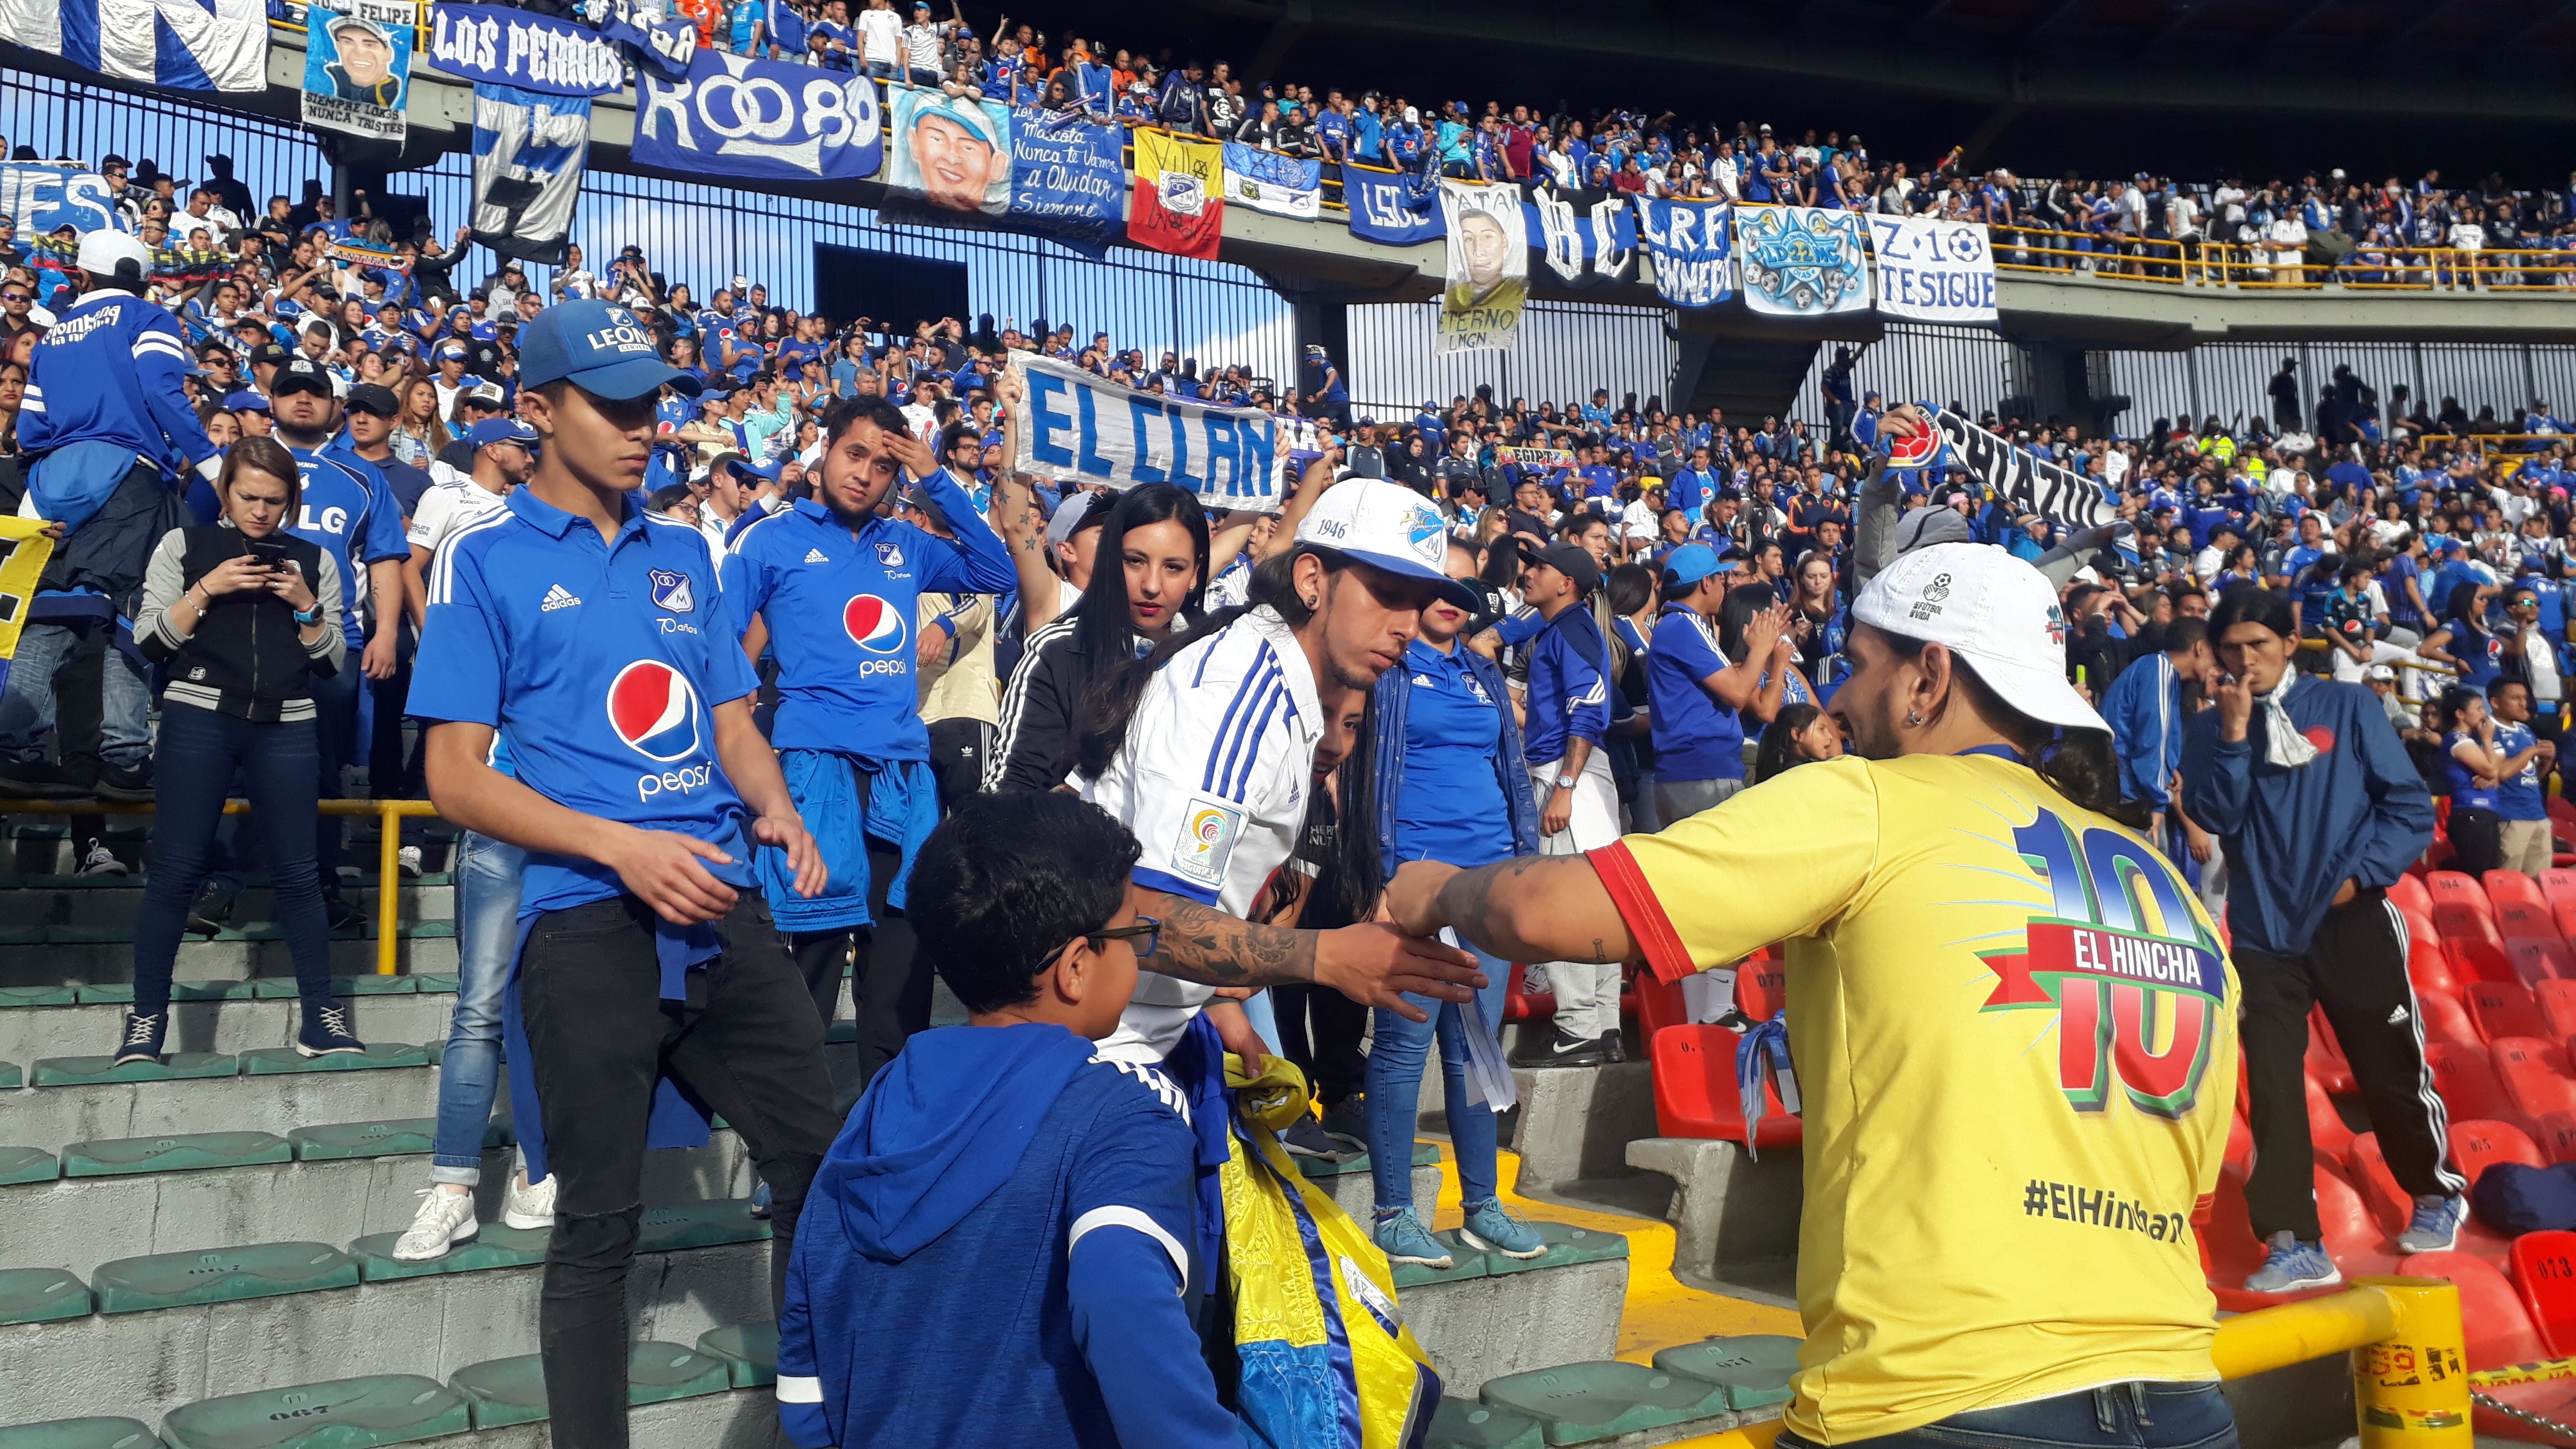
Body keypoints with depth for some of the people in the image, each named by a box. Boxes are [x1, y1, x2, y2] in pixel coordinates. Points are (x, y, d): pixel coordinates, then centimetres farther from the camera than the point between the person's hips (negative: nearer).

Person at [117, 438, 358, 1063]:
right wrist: (207, 589, -9)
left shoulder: (313, 559, 13)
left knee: (298, 872, -1)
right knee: (175, 869, -4)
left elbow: (330, 660, 11)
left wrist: (305, 605, -5)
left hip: (285, 727, 1)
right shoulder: (185, 545, 9)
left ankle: (321, 1014, 5)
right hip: (199, 718, -1)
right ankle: (147, 1016, 5)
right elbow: (150, 642, 2)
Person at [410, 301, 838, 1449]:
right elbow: (456, 776, -4)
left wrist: (774, 809, -3)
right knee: (599, 1224, 4)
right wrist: (622, 847, -16)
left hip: (723, 911, 5)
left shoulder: (683, 552, 15)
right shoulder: (487, 558, 0)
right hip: (589, 924, -4)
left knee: (817, 1165, 5)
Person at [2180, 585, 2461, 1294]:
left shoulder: (2348, 706, 0)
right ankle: (2294, 1244, 2)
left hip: (2352, 922, -1)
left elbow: (2410, 806, 0)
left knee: (2393, 1071, 9)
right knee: (2271, 1086, -4)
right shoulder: (2209, 729, 5)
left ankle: (2438, 1195, 36)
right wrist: (2234, 736, -13)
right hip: (2263, 932, 1)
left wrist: (2359, 875, -9)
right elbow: (2216, 820, -7)